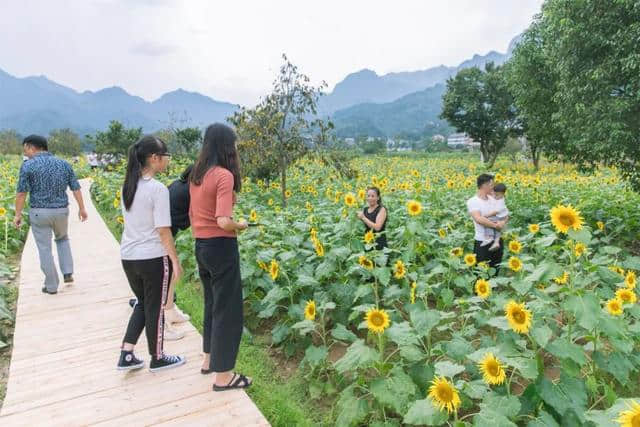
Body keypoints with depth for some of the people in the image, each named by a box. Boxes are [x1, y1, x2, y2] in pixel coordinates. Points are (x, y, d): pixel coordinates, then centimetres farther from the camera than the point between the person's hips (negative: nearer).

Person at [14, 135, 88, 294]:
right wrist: (82, 208, 13)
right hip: (61, 211, 4)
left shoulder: (28, 166, -8)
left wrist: (18, 214, -2)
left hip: (39, 213, -3)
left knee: (44, 249, 7)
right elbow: (76, 188, 5)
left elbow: (21, 192, -10)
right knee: (62, 239, 28)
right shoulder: (63, 164, 3)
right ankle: (67, 272, 17)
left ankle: (51, 286, 14)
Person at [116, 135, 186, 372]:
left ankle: (126, 355, 21)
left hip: (128, 256, 7)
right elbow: (163, 230, -18)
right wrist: (175, 261, -10)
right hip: (153, 258, -7)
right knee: (155, 307, 10)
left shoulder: (128, 186, 5)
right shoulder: (158, 189, -18)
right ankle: (157, 359, 27)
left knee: (142, 303, 24)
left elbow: (132, 220, 12)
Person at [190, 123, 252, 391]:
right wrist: (240, 226, -6)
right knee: (227, 309, 3)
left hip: (201, 247, 9)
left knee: (212, 303, 23)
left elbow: (192, 214, 14)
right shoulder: (224, 175, -18)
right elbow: (223, 221, -26)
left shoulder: (196, 175, 8)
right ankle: (223, 375, 15)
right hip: (221, 248, -9)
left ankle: (209, 359, 38)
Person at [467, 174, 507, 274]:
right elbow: (479, 219, -25)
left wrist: (503, 222, -13)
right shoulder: (472, 201, -11)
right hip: (482, 242, -6)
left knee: (496, 270, 15)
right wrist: (495, 225, -20)